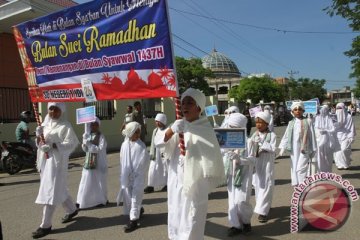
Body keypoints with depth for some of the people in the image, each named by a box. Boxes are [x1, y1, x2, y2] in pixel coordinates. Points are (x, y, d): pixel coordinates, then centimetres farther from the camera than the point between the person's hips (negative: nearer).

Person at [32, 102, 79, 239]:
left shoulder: (65, 126, -9)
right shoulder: (46, 123, 13)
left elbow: (71, 143, -17)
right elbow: (39, 142, 17)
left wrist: (53, 146, -25)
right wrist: (38, 135, -5)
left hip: (57, 161, -8)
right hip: (45, 160, 8)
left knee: (50, 192, -8)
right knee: (58, 188, 18)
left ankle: (46, 225, 0)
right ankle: (71, 210, 36)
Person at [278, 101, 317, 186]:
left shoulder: (307, 122, -1)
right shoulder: (291, 123, 9)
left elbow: (312, 136, 1)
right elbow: (286, 136, 7)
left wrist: (312, 150, 0)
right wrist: (282, 148, 0)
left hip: (304, 149, -4)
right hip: (294, 150, 4)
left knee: (301, 168, -11)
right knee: (294, 168, 9)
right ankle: (297, 184, 21)